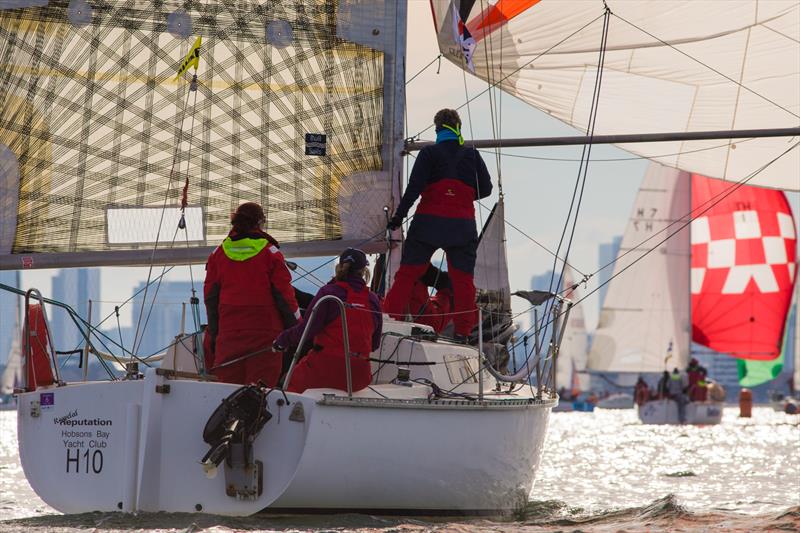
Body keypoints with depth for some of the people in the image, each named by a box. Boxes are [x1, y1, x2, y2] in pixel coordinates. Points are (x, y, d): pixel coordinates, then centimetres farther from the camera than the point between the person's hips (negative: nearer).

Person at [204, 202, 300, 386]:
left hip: (229, 330, 3)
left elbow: (210, 296, 9)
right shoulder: (270, 253, -3)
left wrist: (212, 335, 16)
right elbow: (283, 293, -3)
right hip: (264, 329, -3)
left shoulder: (218, 254, 6)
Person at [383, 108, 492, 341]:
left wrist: (399, 216, -6)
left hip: (429, 223, -2)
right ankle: (463, 328, 2)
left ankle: (389, 317, -4)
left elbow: (414, 187, -9)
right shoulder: (472, 155, 6)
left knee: (407, 272, 3)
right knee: (463, 278, 6)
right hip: (463, 225, 2)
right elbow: (485, 189, 8)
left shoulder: (429, 153, -2)